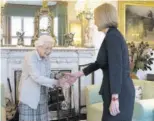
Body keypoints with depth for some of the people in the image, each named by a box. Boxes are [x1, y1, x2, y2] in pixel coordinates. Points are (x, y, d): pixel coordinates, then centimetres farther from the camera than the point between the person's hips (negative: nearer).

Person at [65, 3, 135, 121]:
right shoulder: (113, 36, 15)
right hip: (120, 91, 9)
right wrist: (78, 74, 26)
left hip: (120, 93, -9)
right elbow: (99, 63, 23)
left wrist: (114, 98, -23)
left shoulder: (112, 36, -14)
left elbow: (116, 69, -22)